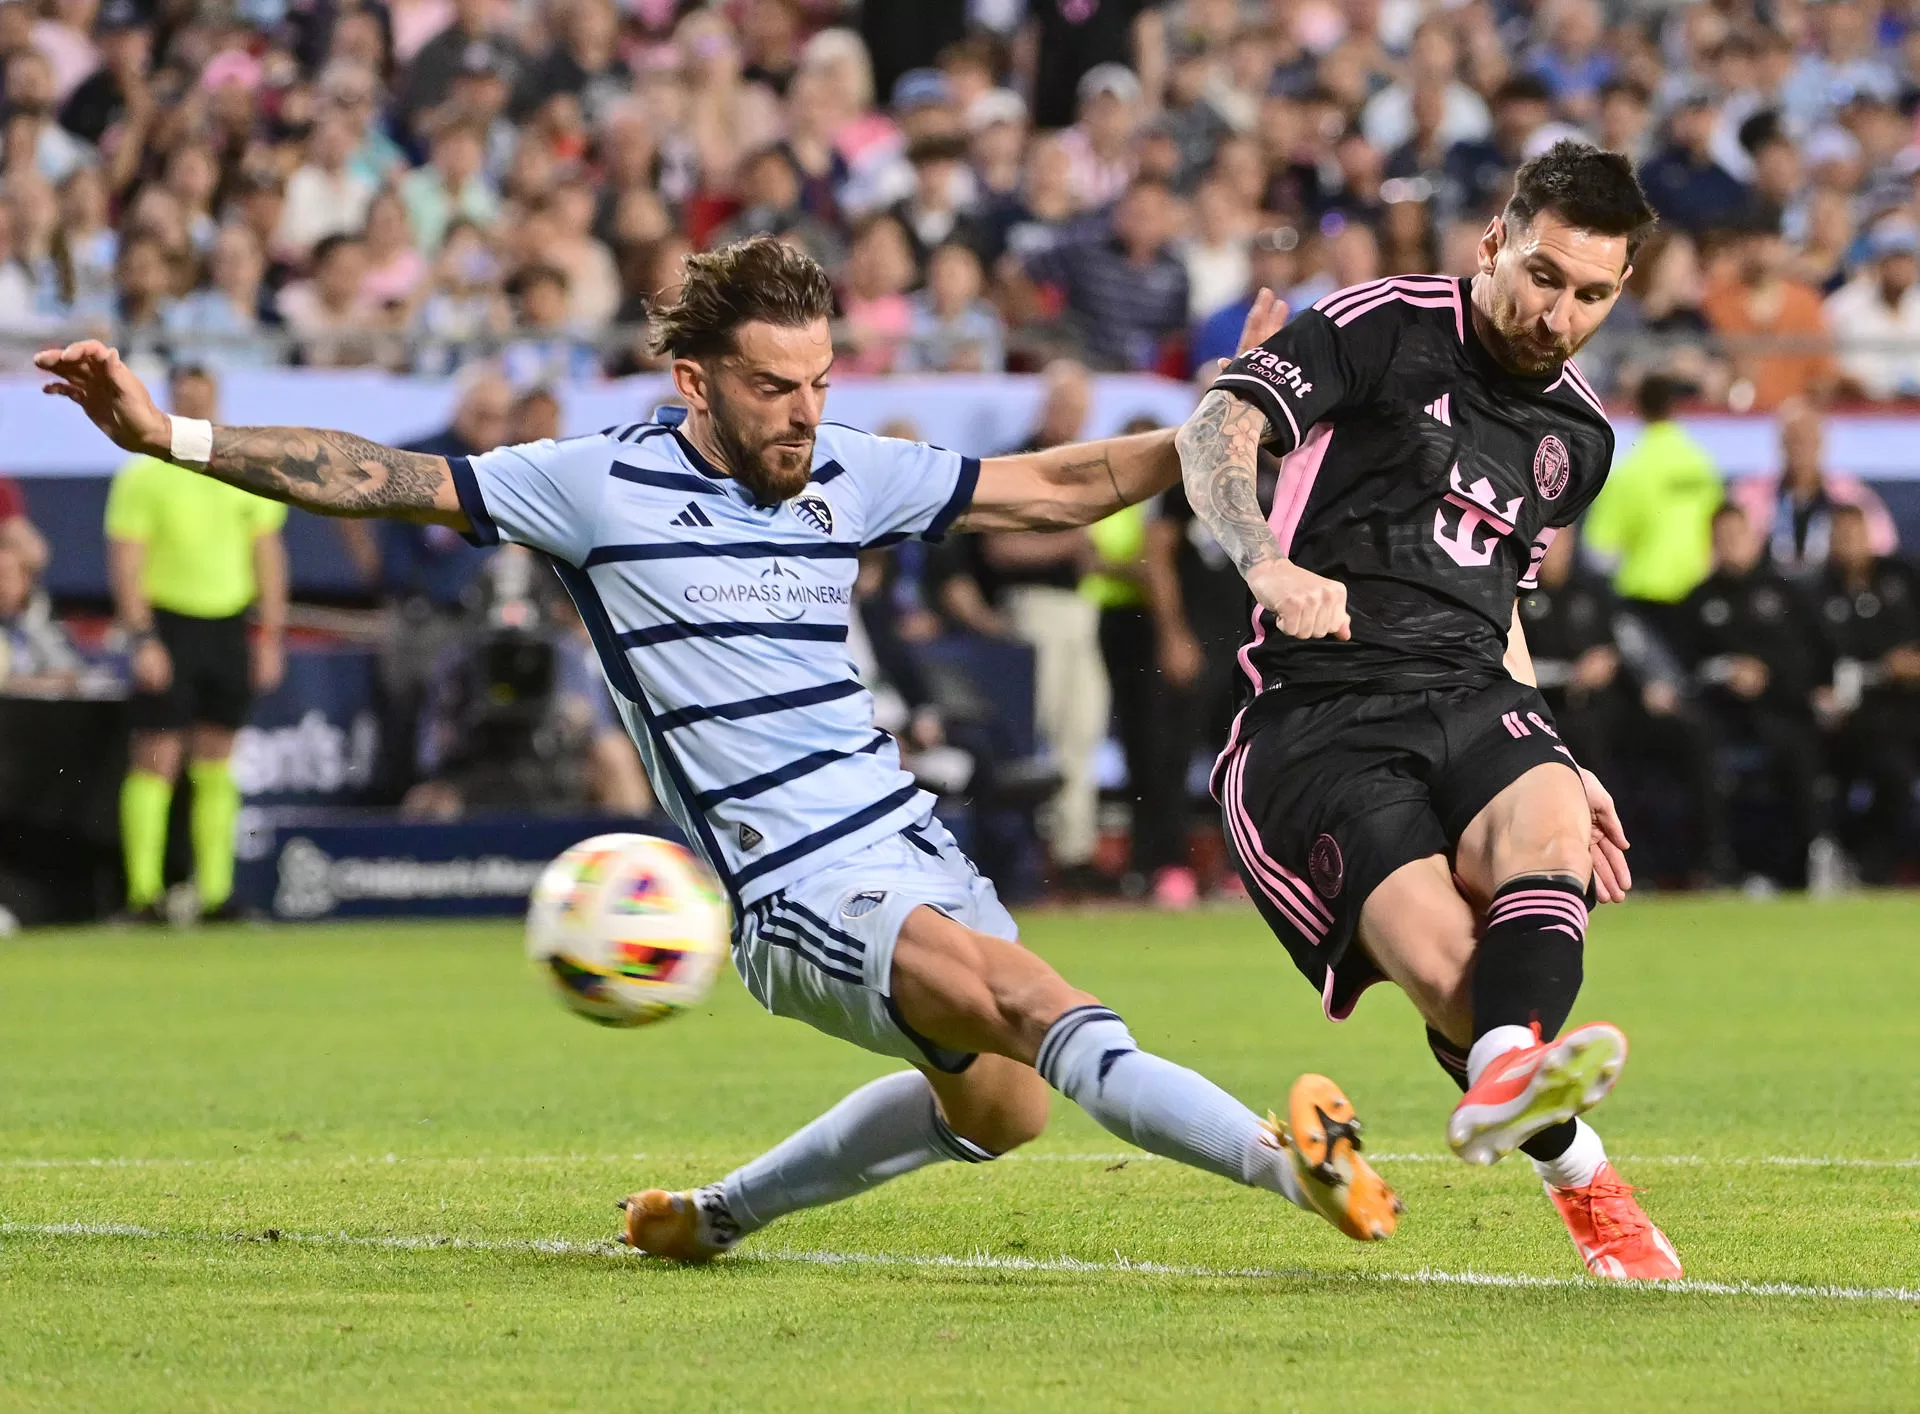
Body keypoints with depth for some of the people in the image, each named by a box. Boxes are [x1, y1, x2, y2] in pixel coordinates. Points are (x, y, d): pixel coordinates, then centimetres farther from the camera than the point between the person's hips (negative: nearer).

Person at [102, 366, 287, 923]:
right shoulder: (143, 475, -5)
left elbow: (268, 554, 12)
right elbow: (125, 562, -7)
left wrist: (271, 636, 7)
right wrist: (140, 640, -14)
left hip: (229, 626, 4)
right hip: (166, 622, -4)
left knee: (217, 766, 7)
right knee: (155, 762, -7)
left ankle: (215, 891, 9)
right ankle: (143, 892, -6)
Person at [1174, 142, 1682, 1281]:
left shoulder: (1580, 434, 21)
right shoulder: (1385, 326, 0)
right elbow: (1217, 431, -14)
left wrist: (1561, 770, 25)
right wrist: (1269, 563, -33)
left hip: (1468, 698, 4)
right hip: (1320, 714, -4)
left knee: (1550, 826, -33)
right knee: (1449, 967, -27)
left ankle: (1506, 1079, -56)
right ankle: (1583, 1182, -16)